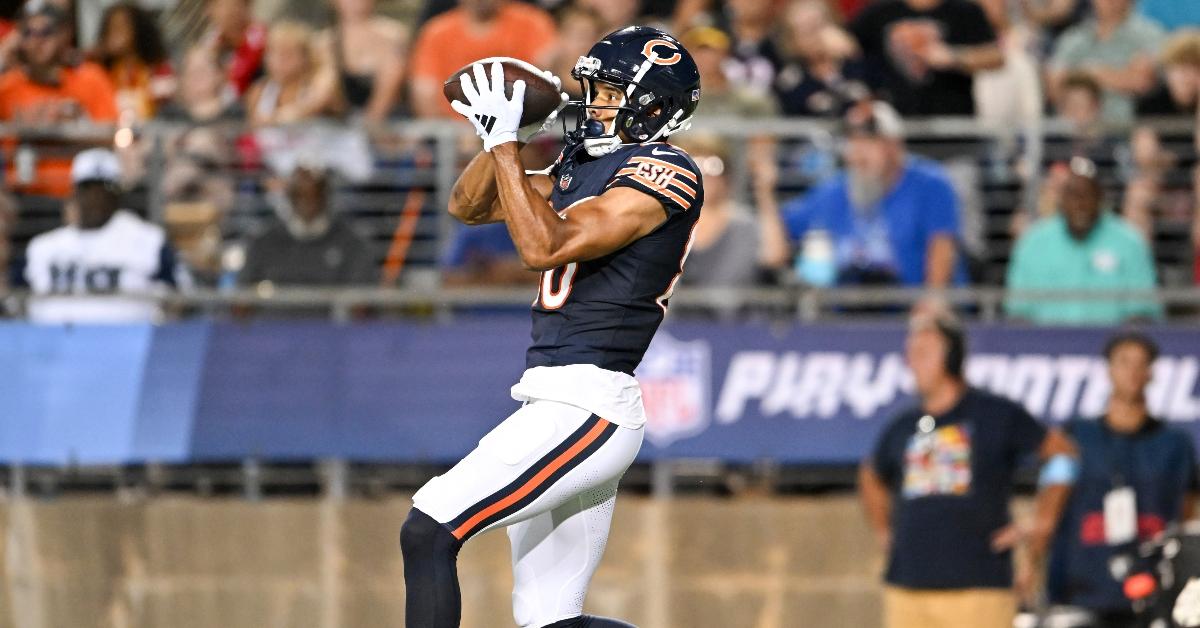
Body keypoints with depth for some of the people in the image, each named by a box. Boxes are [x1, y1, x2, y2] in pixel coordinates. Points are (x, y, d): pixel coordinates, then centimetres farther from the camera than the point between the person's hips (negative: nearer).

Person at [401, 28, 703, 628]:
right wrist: (498, 138, 6)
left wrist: (505, 144, -14)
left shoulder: (666, 173, -9)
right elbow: (469, 206, 23)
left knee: (427, 532, -17)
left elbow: (545, 245, -18)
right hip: (557, 404, 10)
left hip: (585, 408, -10)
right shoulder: (584, 166, 19)